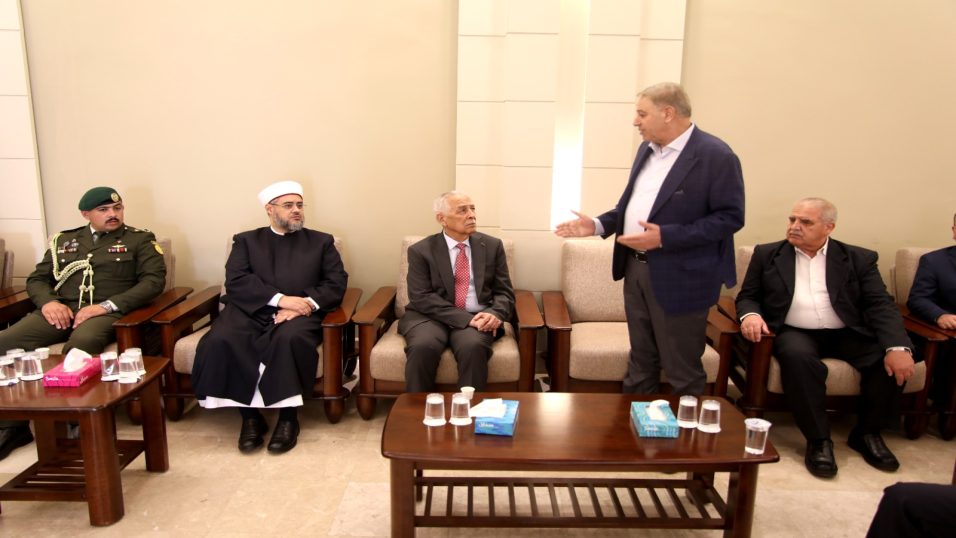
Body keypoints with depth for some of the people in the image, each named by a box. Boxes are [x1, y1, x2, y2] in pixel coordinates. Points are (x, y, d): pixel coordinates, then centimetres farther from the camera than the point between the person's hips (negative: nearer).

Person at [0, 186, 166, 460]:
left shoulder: (139, 239, 11)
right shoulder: (63, 240, 25)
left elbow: (154, 280, -2)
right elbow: (36, 279, 23)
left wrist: (106, 306, -14)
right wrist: (47, 302, -3)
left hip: (107, 312, -4)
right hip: (60, 310, 4)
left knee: (80, 345, -39)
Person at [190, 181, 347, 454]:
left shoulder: (321, 241, 19)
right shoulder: (247, 240, 19)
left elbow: (336, 284, 6)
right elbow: (236, 282, 1)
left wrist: (304, 304, -13)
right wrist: (279, 299, -14)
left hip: (299, 314, -1)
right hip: (251, 312, 2)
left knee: (290, 338, -36)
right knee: (220, 340, -29)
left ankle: (288, 418, -21)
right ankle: (250, 416, -15)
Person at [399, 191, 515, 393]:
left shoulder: (492, 246, 9)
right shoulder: (421, 251, 2)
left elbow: (504, 292, 9)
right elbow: (422, 297, -8)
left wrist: (494, 313, -15)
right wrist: (465, 318, -20)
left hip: (477, 317, 1)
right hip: (431, 317, -1)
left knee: (473, 346, -32)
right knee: (422, 346, -32)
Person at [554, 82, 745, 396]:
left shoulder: (716, 155, -15)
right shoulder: (647, 149, 10)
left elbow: (730, 216, -18)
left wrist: (665, 237, -24)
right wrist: (597, 225, 3)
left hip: (679, 279, -7)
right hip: (636, 269, 8)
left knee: (681, 372, 7)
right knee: (640, 363, 20)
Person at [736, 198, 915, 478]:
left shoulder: (859, 258, 8)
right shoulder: (767, 255, 9)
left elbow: (880, 305, -1)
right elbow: (747, 296, 9)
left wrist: (898, 346, -19)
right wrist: (750, 314, -17)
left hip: (847, 334, 2)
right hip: (795, 333, -1)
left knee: (891, 361, -24)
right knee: (797, 356, -35)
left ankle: (867, 433, 0)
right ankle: (818, 439, -19)